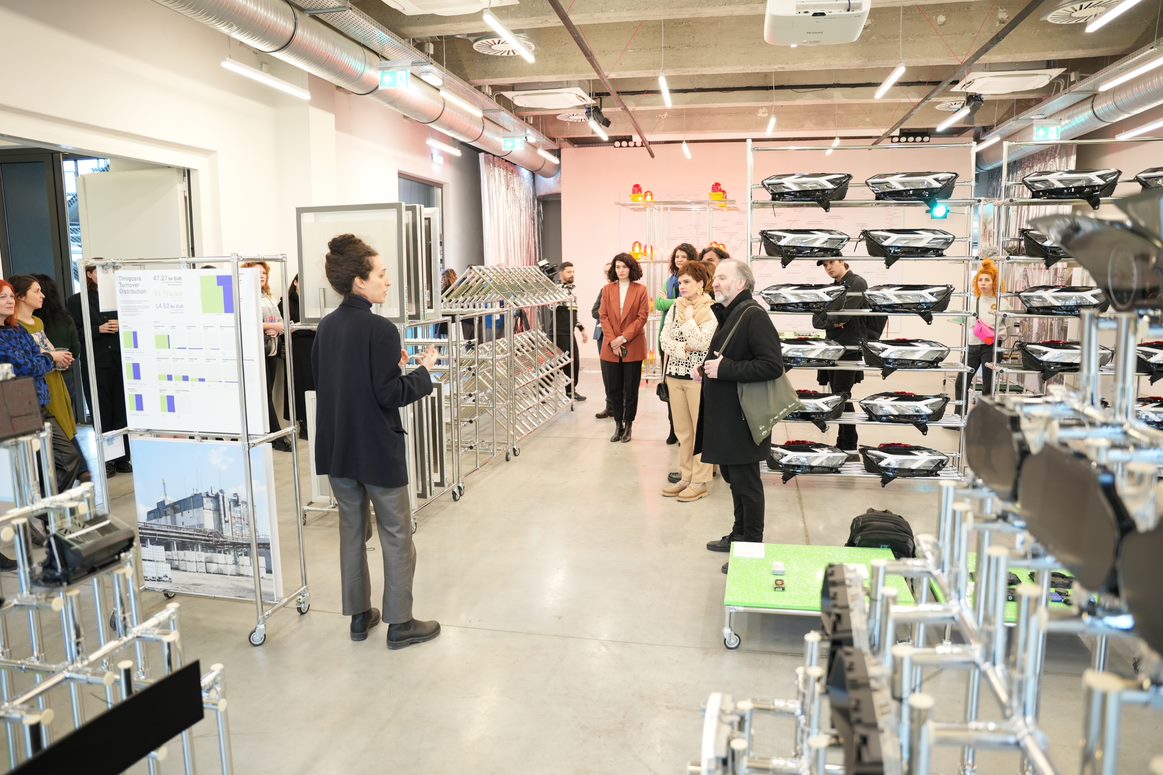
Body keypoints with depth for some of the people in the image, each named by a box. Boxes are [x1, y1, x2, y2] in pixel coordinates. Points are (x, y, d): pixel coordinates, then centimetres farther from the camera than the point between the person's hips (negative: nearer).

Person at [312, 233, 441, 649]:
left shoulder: (327, 326, 4)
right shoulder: (379, 329, -19)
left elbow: (323, 381, 12)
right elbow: (391, 395, -19)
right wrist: (424, 370, -4)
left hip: (337, 448, 7)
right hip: (377, 450, -7)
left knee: (352, 529, 17)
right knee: (396, 536, 6)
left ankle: (358, 615, 27)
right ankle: (399, 623, 15)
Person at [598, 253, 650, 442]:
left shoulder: (641, 290, -1)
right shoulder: (607, 289, 6)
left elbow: (642, 317, -6)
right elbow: (604, 316, 2)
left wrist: (624, 338, -13)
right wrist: (612, 341, -9)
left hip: (632, 347, -2)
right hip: (611, 347, 2)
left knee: (630, 388, 5)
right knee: (613, 388, 6)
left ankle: (628, 425, 18)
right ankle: (618, 425, 19)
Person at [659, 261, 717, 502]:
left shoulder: (711, 310, -8)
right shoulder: (675, 308, 9)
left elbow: (700, 343, -19)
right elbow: (664, 342, 3)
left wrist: (689, 318, -9)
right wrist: (684, 349, -13)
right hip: (675, 374, 6)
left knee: (701, 429, 1)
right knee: (682, 430, 12)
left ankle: (700, 481, 10)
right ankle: (685, 476, 22)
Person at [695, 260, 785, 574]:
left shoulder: (753, 315, -17)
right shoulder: (729, 314, 14)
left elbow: (773, 365, -25)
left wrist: (724, 369, -25)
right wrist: (706, 368, 8)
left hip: (741, 418, -10)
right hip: (724, 415, 10)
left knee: (746, 483, 1)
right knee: (733, 477, 19)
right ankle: (739, 535, 34)